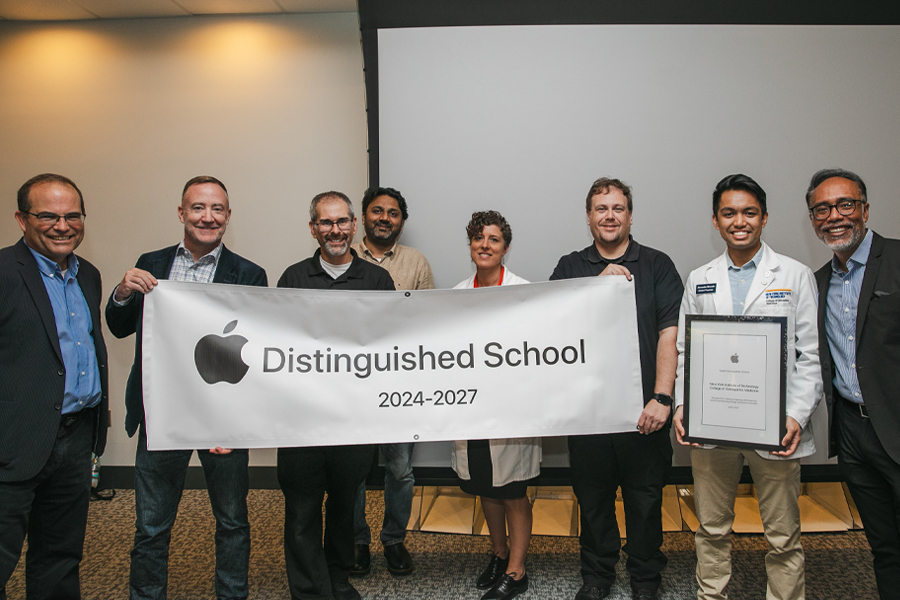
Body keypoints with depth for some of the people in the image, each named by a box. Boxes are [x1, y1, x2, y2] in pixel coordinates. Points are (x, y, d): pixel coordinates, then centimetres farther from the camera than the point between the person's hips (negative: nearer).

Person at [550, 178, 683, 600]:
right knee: (593, 497, 12)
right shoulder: (570, 268, 10)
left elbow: (670, 334, -4)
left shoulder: (656, 265, 4)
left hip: (642, 408, -1)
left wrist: (662, 398, -12)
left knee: (645, 498, 10)